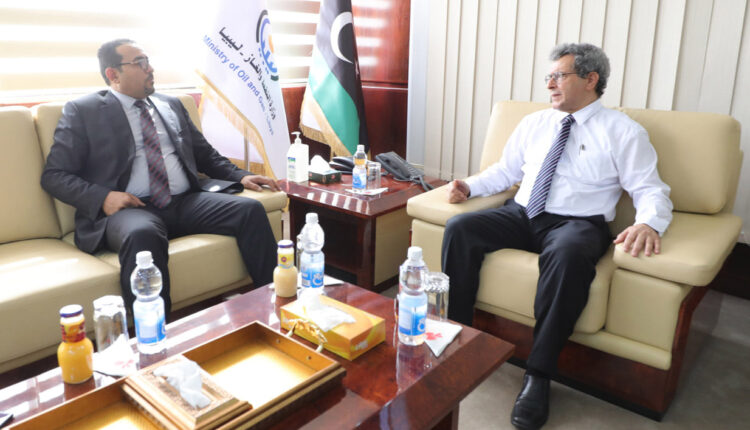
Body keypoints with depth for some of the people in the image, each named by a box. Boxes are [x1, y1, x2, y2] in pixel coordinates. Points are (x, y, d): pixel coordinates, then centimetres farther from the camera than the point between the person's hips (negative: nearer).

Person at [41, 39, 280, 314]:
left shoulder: (171, 105, 22)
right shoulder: (82, 111, 8)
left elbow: (205, 154, 26)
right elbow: (54, 176, 4)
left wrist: (241, 176, 8)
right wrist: (103, 197, -14)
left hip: (185, 203, 5)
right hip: (130, 208, -4)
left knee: (250, 209, -19)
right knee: (142, 234, -39)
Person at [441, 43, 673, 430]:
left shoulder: (623, 132, 4)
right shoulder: (534, 123, 18)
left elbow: (651, 191, -2)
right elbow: (504, 172, 21)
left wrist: (648, 224, -25)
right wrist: (469, 186, 1)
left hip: (577, 223, -4)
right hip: (521, 214, 5)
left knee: (568, 253, -40)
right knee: (459, 227, -21)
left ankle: (538, 376, -27)